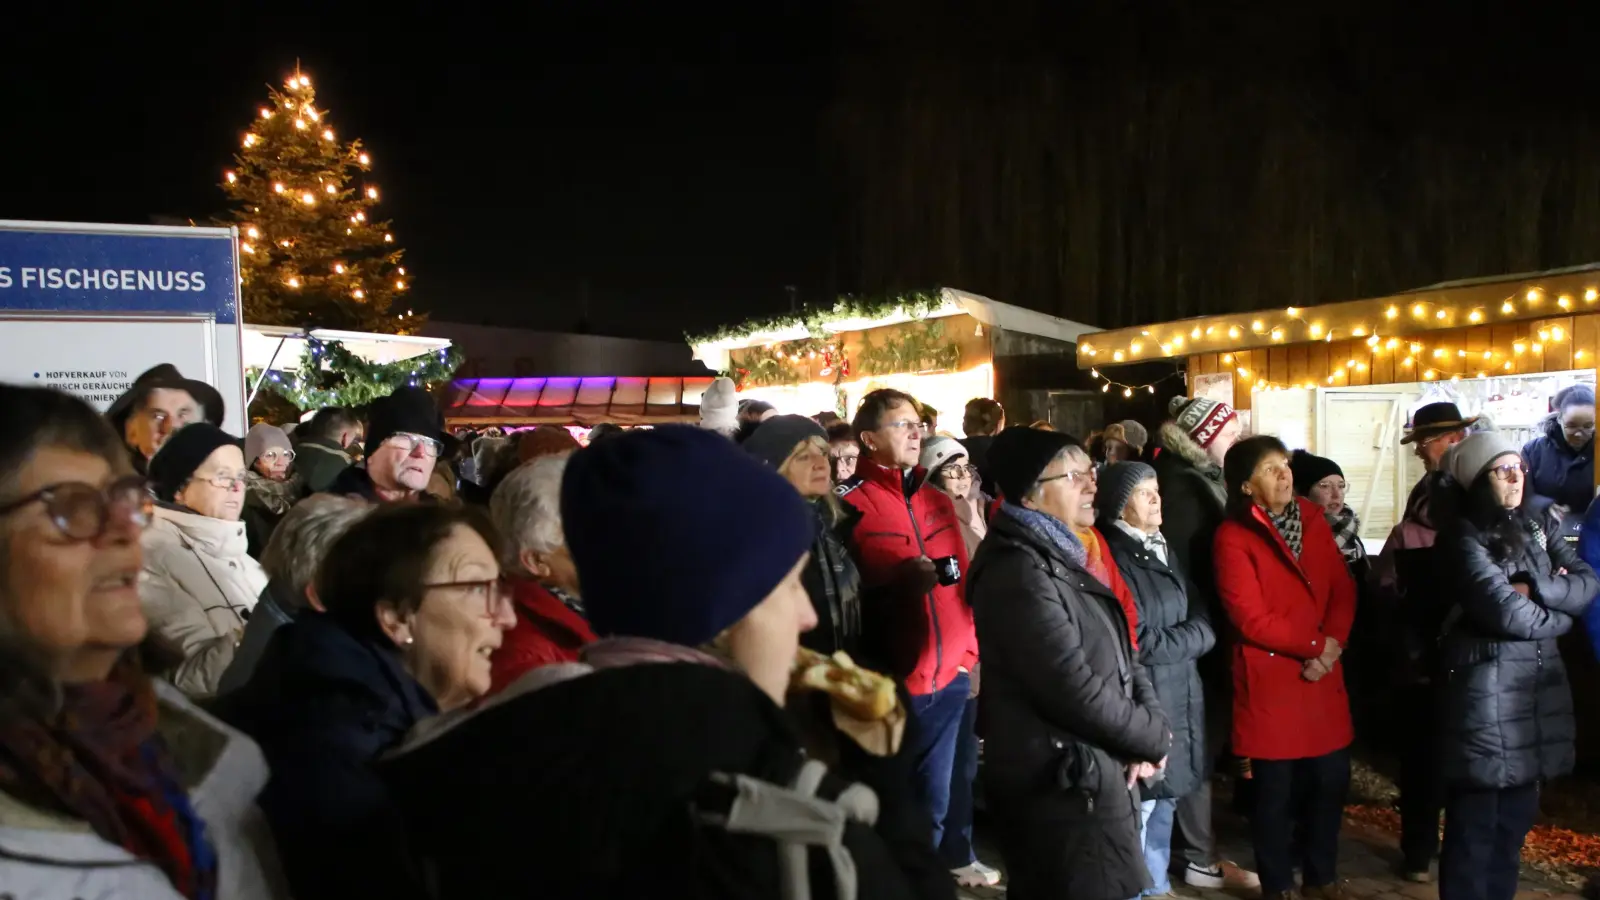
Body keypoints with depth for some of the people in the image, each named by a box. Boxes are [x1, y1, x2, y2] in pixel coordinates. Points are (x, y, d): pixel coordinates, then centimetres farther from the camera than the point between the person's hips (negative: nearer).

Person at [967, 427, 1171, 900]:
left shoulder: (1060, 557, 12)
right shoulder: (1020, 572, -21)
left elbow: (1120, 653, 12)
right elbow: (1075, 689, -25)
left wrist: (1149, 730, -4)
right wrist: (1154, 738, -10)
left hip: (1093, 777, 10)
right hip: (1064, 790, -10)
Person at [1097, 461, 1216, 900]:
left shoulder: (1161, 548, 12)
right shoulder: (1114, 558, -15)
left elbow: (1202, 617, 13)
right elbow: (1139, 643, -17)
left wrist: (1187, 634, -7)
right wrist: (1193, 636, -5)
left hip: (1178, 696, 8)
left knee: (1165, 798, 17)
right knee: (1140, 805, 2)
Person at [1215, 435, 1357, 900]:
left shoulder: (1312, 520, 7)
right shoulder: (1233, 537, -12)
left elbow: (1343, 589, 4)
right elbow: (1250, 618, -16)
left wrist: (1332, 648, -11)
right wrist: (1313, 645, -12)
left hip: (1323, 675, 5)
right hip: (1270, 678, -5)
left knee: (1331, 779, 12)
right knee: (1276, 789, 7)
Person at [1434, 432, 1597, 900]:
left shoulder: (1533, 528, 14)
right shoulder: (1463, 536, -10)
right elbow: (1507, 612, -19)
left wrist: (1534, 587, -15)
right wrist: (1561, 609, -1)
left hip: (1537, 691, 7)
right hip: (1486, 692, -7)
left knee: (1515, 820, 15)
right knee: (1476, 824, 1)